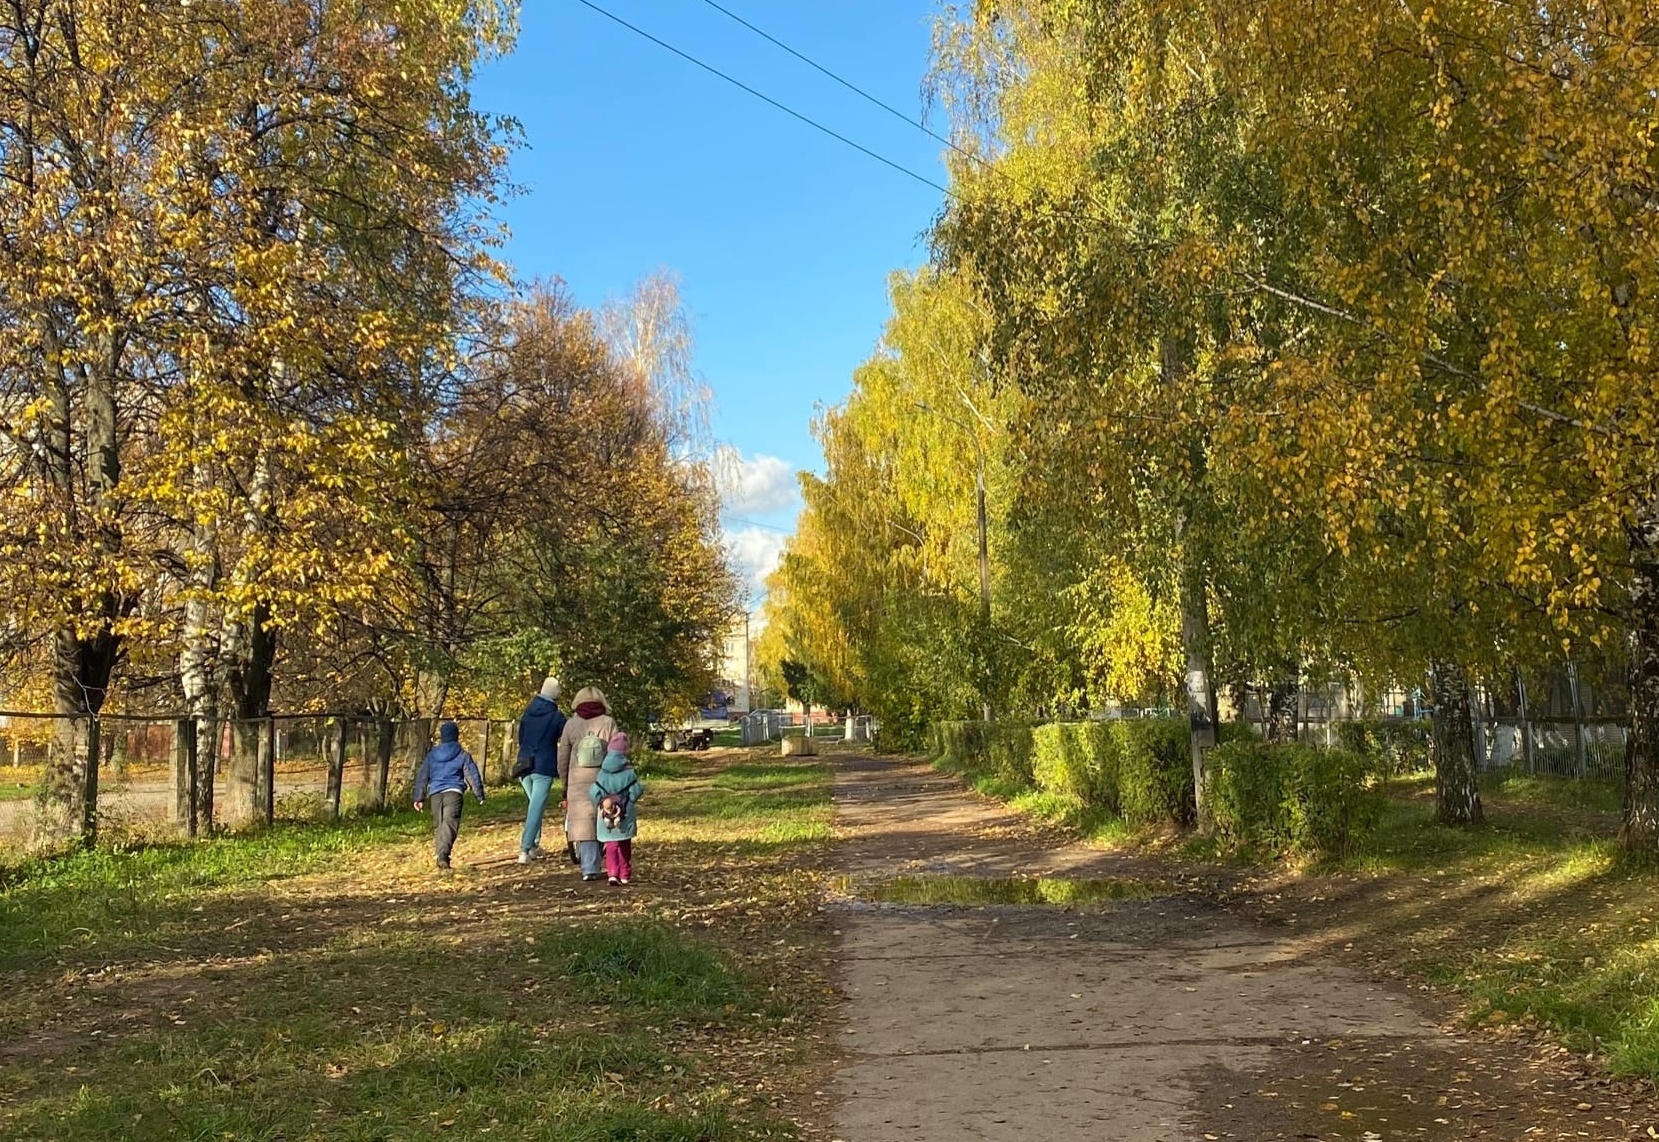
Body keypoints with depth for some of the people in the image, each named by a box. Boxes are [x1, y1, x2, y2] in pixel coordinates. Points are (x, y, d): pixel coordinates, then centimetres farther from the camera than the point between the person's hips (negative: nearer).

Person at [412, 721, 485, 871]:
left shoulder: (431, 754, 12)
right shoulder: (463, 755, 4)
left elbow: (422, 776, 13)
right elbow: (472, 776, 4)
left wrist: (418, 797, 18)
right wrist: (480, 795, 11)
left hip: (435, 793, 3)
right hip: (454, 791, -3)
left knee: (437, 825, 15)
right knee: (450, 823, -13)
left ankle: (442, 858, 15)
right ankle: (443, 856, -31)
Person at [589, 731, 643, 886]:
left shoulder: (603, 771, -2)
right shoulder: (628, 770, -9)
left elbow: (595, 792, -2)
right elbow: (635, 791, -9)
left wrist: (600, 804, 13)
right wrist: (642, 787, 11)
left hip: (607, 816, 1)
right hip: (625, 815, -1)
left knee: (611, 846, 5)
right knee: (624, 846, 13)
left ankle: (613, 873, -10)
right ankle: (625, 875, 18)